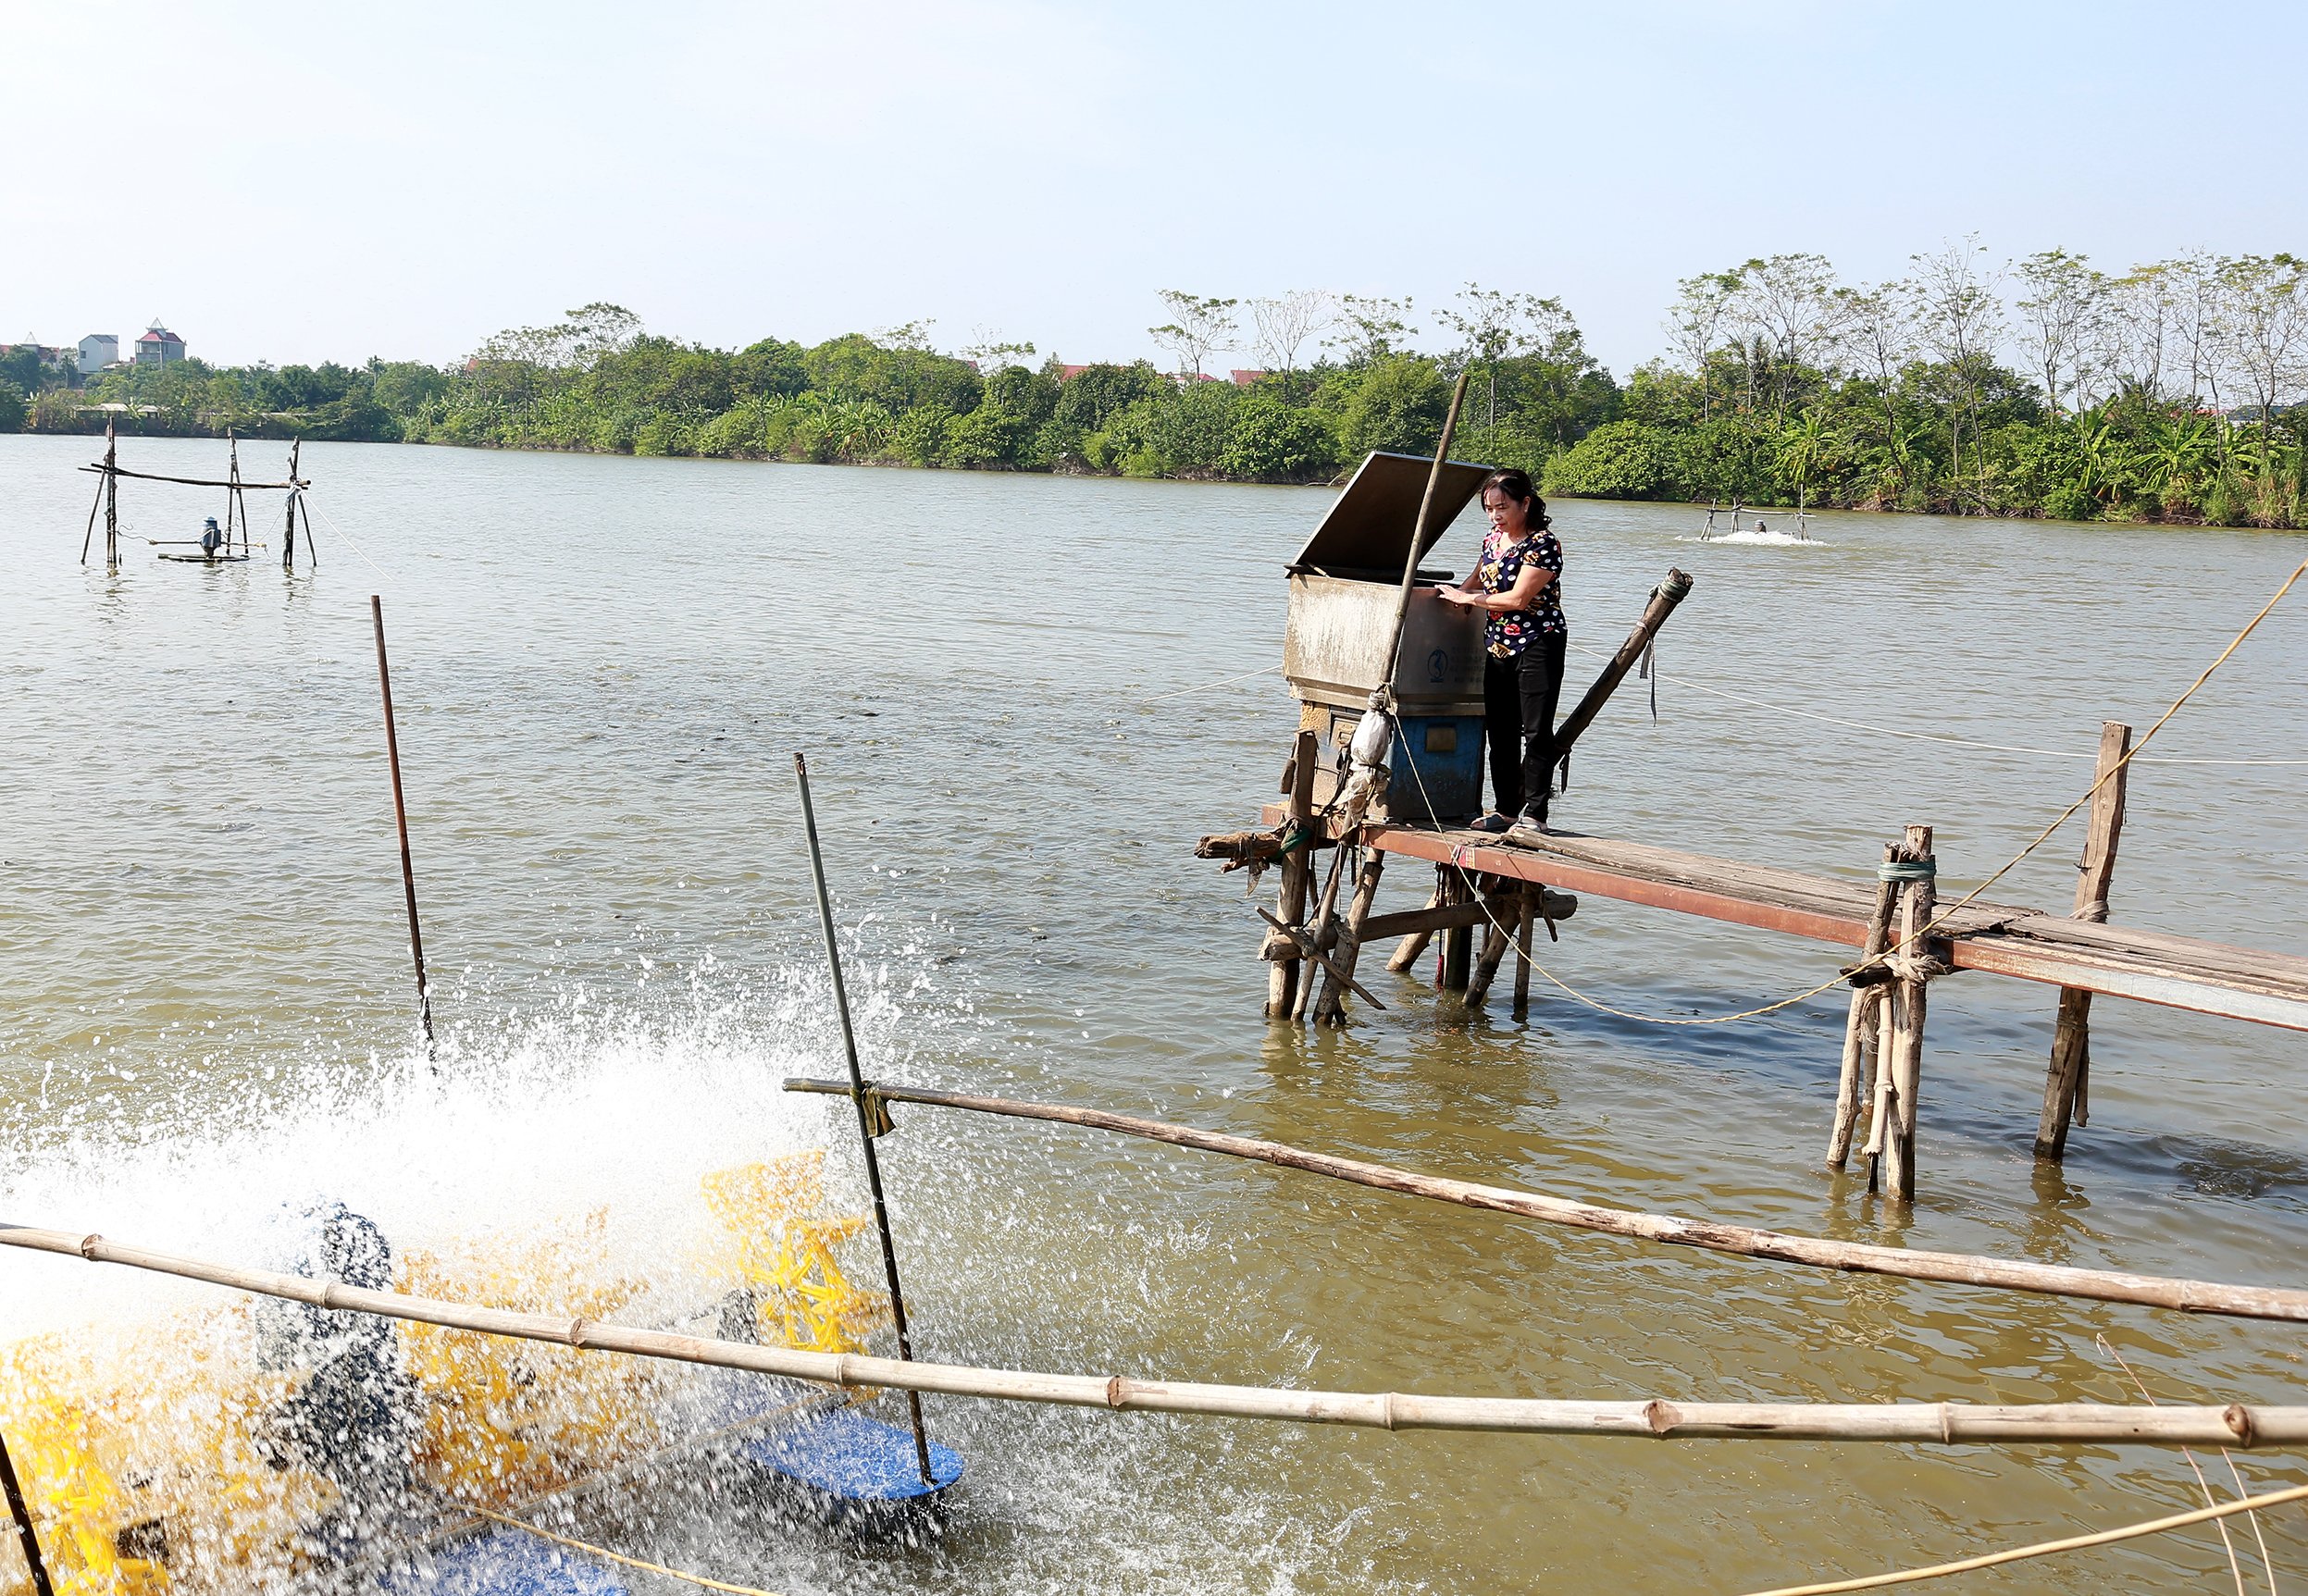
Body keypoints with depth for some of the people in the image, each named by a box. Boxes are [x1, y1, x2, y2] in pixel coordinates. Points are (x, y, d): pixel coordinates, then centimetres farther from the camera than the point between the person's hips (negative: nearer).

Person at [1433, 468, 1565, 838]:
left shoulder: (1542, 544, -14)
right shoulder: (1492, 539, 11)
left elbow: (1518, 599, -18)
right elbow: (1481, 574, 30)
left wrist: (1468, 598, -9)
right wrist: (1459, 592, 10)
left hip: (1537, 645, -8)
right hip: (1498, 647, 8)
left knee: (1536, 732, -7)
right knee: (1500, 733, 10)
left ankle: (1534, 814, -4)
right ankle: (1507, 810, 18)